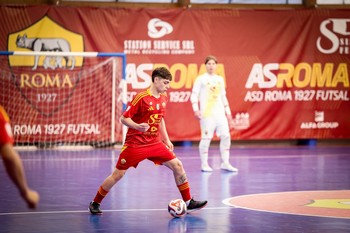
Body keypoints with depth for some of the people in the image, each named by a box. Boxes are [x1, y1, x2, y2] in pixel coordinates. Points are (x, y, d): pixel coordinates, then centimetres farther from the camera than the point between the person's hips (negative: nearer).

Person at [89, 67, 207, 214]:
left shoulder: (163, 98, 6)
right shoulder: (141, 97, -15)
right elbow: (124, 118, -14)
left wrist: (166, 140, 19)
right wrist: (137, 126, -31)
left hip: (154, 143, 6)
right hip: (135, 144, -6)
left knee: (177, 166, -4)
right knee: (118, 174, -3)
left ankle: (188, 202, 4)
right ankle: (95, 203, 13)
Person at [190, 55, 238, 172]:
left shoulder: (220, 79, 17)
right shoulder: (201, 79, 1)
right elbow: (194, 95, -4)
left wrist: (228, 112, 20)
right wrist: (196, 109, -17)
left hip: (220, 113, 5)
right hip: (207, 113, -5)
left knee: (226, 136, -1)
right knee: (206, 138, -7)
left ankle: (225, 163, 7)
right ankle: (204, 164, 1)